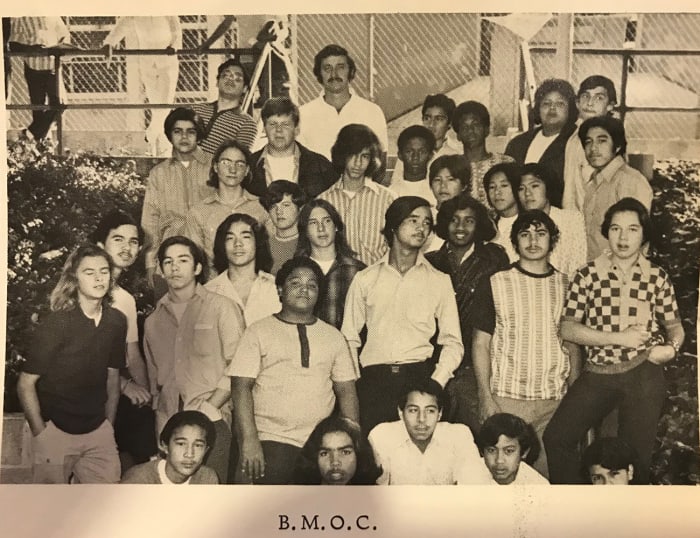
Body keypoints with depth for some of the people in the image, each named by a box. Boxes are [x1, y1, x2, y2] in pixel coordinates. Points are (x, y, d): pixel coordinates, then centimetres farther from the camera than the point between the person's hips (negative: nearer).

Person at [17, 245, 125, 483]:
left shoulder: (116, 321, 0)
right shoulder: (56, 324, -13)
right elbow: (26, 384, -9)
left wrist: (109, 425, 11)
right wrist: (41, 434, -9)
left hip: (98, 430, 4)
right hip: (56, 430, -4)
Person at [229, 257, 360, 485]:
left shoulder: (333, 336, 14)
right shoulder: (258, 332, 4)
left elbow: (347, 391, 11)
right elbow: (242, 387, -3)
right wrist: (249, 440, -13)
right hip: (272, 440, -3)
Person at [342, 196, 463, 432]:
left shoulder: (439, 281, 9)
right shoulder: (365, 279, 10)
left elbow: (453, 343, 9)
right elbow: (349, 338, 12)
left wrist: (435, 384, -5)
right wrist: (351, 387, 1)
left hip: (420, 377, 0)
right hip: (373, 381, 0)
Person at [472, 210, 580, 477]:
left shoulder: (566, 285, 9)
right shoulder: (495, 284, 1)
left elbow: (572, 345, 13)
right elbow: (480, 344, 0)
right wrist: (486, 397, -8)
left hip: (555, 401, 2)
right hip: (506, 398, -2)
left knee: (549, 472, 5)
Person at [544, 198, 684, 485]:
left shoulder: (657, 277, 5)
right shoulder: (589, 274, 0)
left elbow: (675, 326, 13)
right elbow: (567, 328, -5)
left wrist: (672, 348, -10)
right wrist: (619, 337, -13)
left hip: (643, 373, 1)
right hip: (597, 373, 0)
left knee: (636, 457, 8)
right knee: (556, 438, -11)